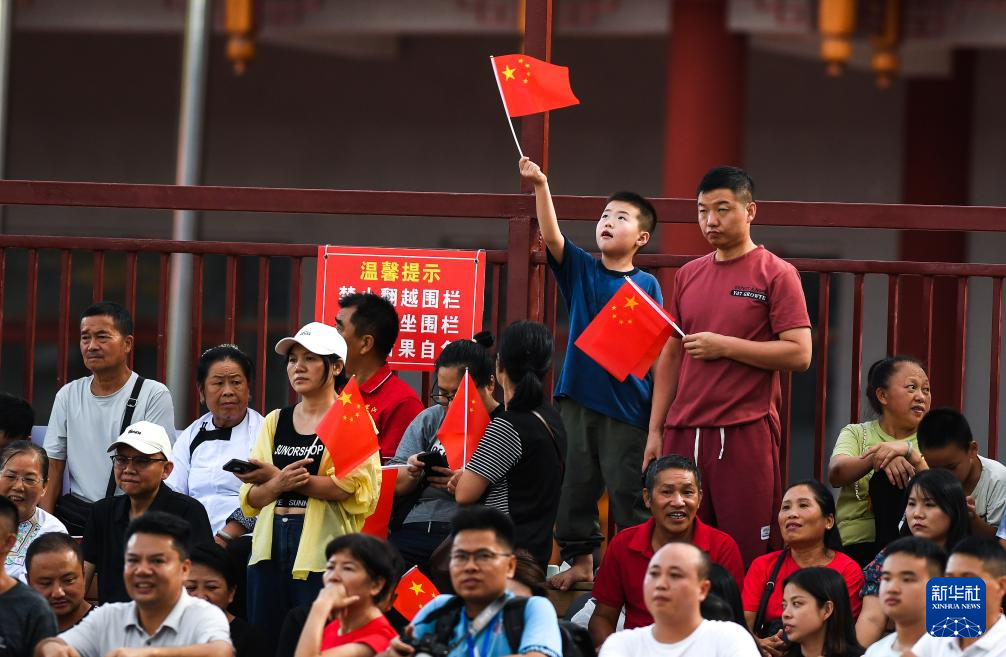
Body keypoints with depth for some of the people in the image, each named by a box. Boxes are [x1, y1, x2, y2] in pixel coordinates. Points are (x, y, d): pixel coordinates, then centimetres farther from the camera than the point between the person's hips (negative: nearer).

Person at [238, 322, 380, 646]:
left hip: (321, 547, -5)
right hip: (271, 547, 5)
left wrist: (274, 476, -14)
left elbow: (353, 487, -12)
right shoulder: (275, 422, 17)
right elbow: (251, 498, 11)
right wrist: (280, 483, -13)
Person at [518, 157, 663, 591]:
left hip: (627, 406, -3)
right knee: (576, 486, 8)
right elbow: (551, 237, -9)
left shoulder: (647, 285, 2)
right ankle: (580, 560, 17)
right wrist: (540, 187, -22)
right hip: (578, 398, 3)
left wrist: (658, 410, -11)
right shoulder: (580, 270, 7)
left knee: (628, 493, -2)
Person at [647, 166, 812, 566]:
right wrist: (655, 430, 12)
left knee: (749, 552, -6)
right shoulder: (688, 276, 16)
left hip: (746, 431, -5)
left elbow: (799, 355, -8)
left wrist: (724, 346, -11)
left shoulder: (776, 274, 0)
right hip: (684, 430, 5)